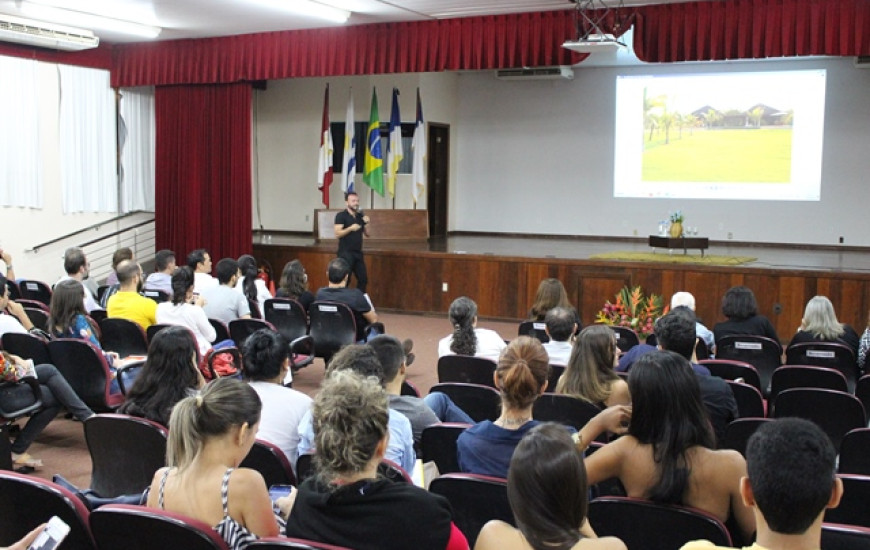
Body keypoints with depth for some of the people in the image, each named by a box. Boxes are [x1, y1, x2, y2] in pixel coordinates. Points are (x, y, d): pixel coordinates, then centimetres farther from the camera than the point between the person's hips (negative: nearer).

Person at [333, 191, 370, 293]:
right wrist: (350, 228, -25)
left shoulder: (360, 215, 12)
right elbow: (337, 233, -14)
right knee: (344, 279, -8)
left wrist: (367, 223, -4)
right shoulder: (341, 216, -5)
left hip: (358, 252, 6)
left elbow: (367, 234, 13)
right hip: (345, 253, -6)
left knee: (363, 279, 4)